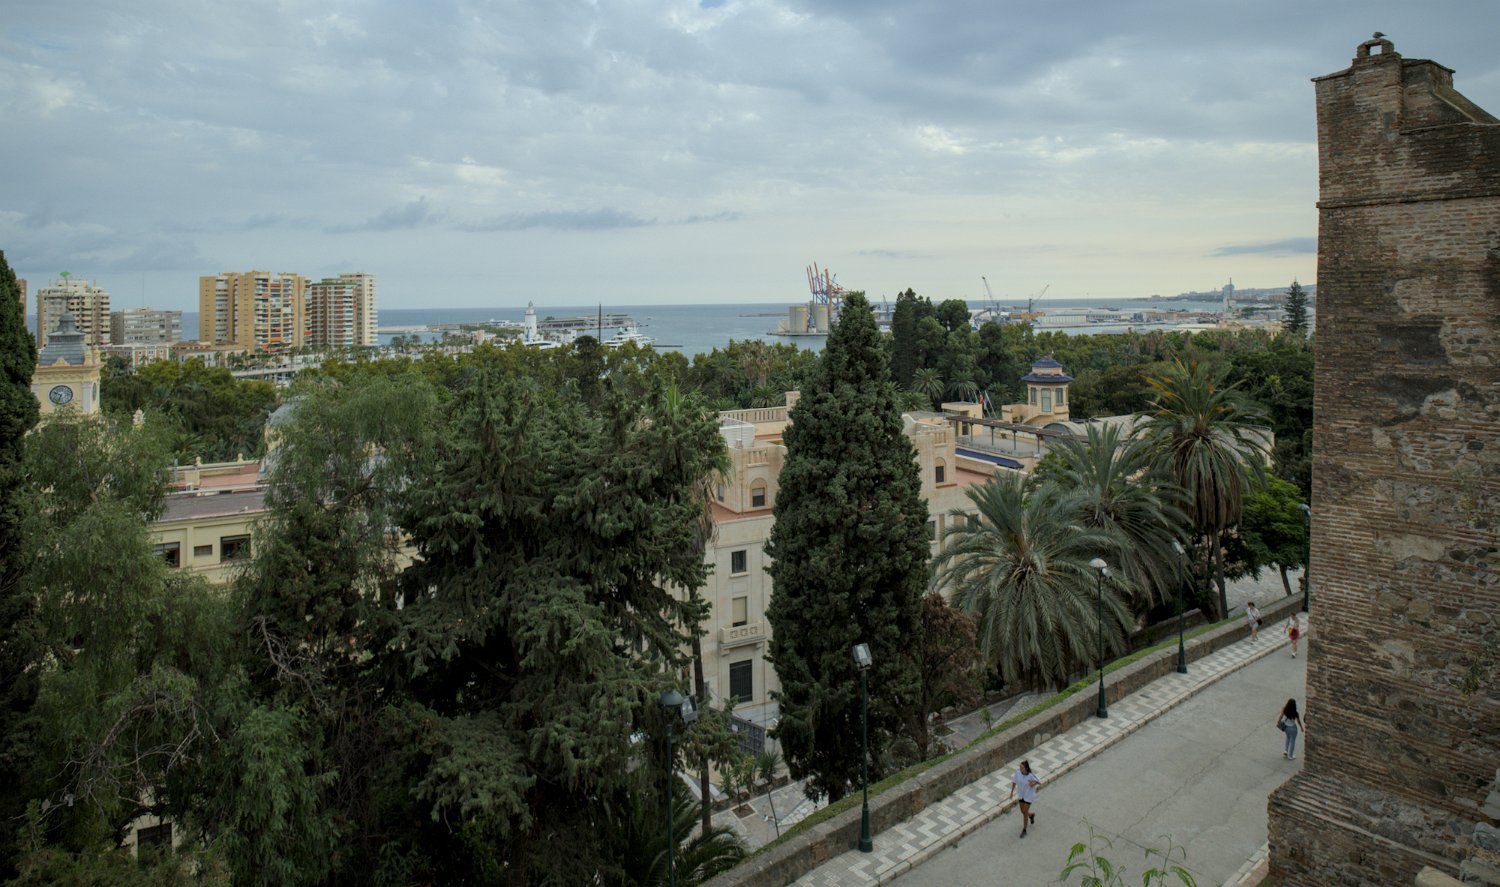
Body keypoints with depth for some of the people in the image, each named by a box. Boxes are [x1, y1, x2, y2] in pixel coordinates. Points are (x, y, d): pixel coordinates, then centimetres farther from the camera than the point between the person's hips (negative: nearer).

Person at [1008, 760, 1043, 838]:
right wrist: (1012, 791, 2)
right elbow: (1014, 781, -4)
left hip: (1029, 795, -4)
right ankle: (1031, 815, 54)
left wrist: (1034, 783, -39)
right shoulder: (1018, 771, -20)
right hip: (1021, 794, 4)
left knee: (1025, 813, 3)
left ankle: (1024, 830, 25)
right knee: (1023, 811, 18)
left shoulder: (1031, 775, -31)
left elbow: (1040, 782, -17)